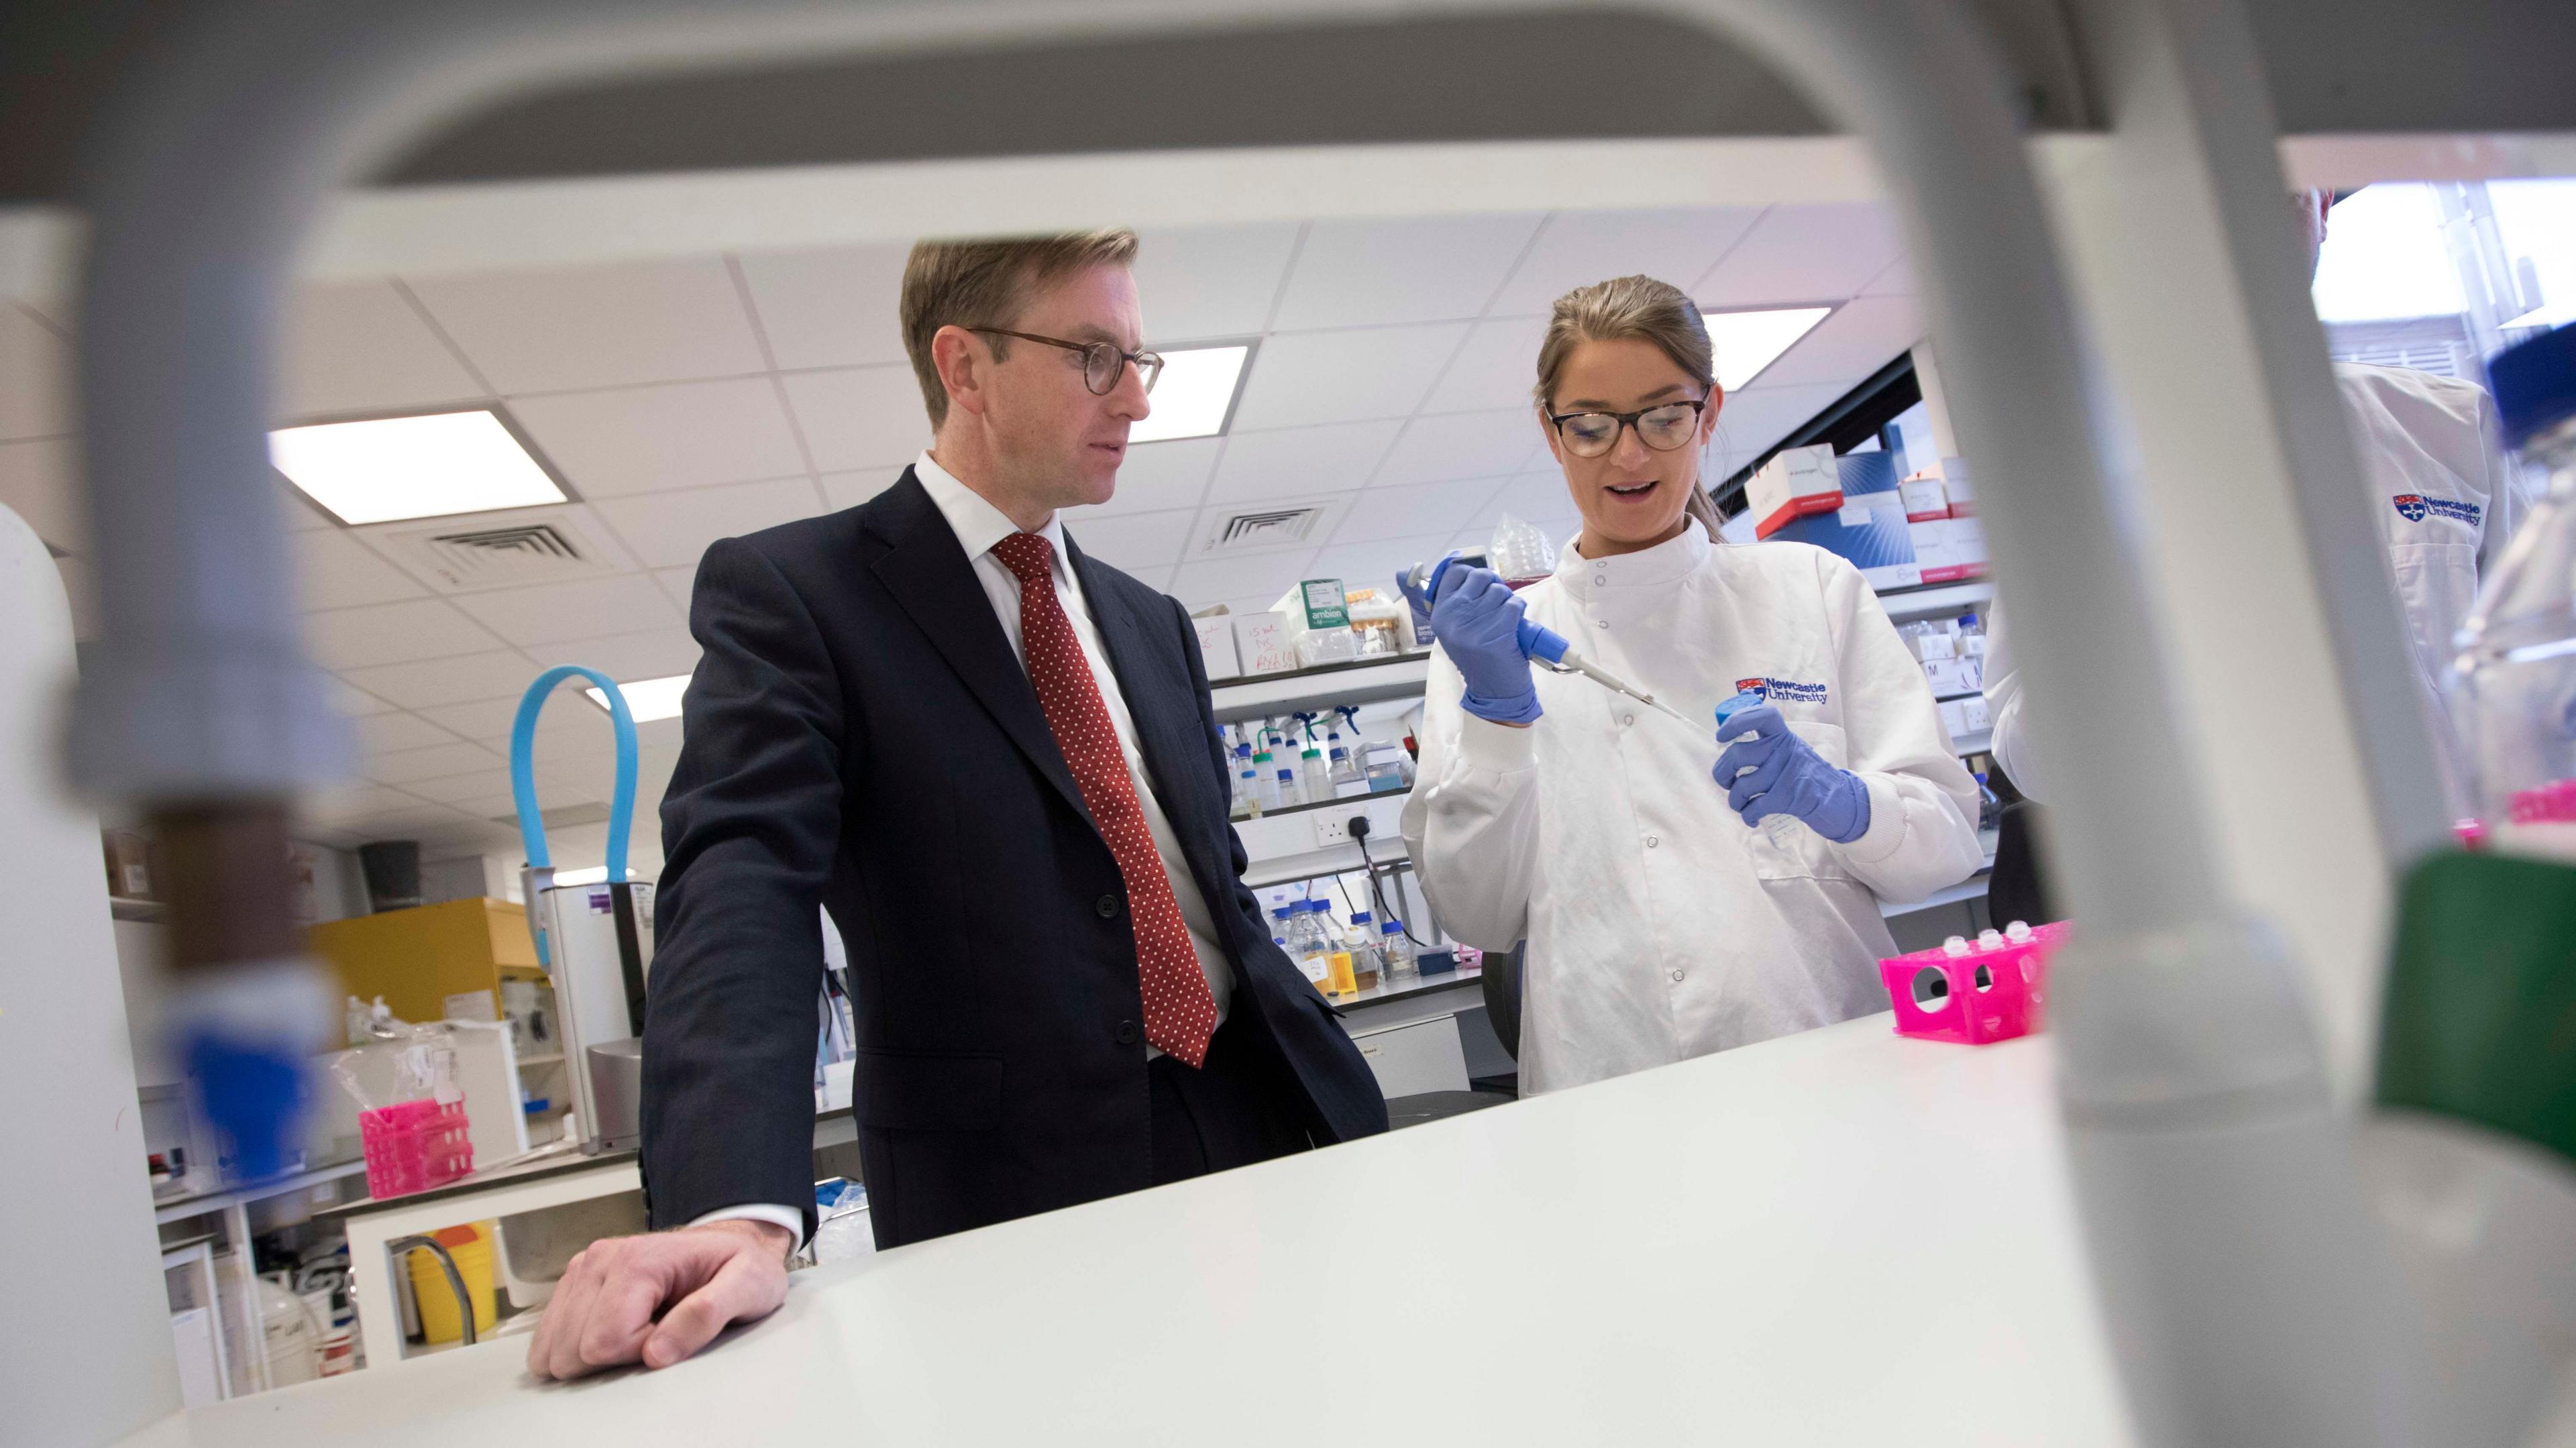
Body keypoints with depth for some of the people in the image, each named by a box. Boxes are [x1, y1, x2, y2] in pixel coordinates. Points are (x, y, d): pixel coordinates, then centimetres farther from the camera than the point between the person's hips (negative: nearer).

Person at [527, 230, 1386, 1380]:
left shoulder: (1149, 622, 15)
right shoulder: (787, 590, -5)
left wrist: (1341, 1101, 11)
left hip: (1257, 1125, 6)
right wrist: (736, 1208, -33)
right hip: (1019, 1192, -5)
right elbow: (740, 878, -19)